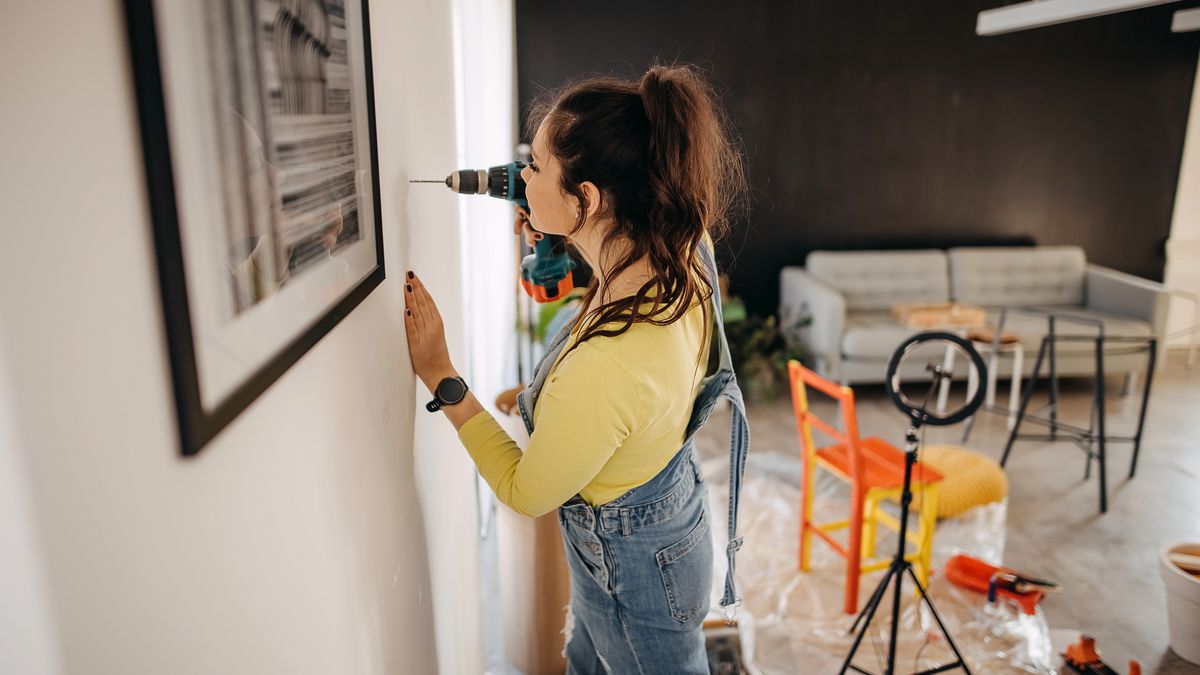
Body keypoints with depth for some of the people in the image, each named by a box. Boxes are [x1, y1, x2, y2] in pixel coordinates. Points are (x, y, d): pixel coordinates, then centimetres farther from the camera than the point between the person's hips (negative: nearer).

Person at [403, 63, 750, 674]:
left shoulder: (602, 370, -44)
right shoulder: (688, 254, -21)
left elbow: (526, 495, -22)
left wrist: (438, 374, -18)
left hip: (634, 563, -7)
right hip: (674, 504, 7)